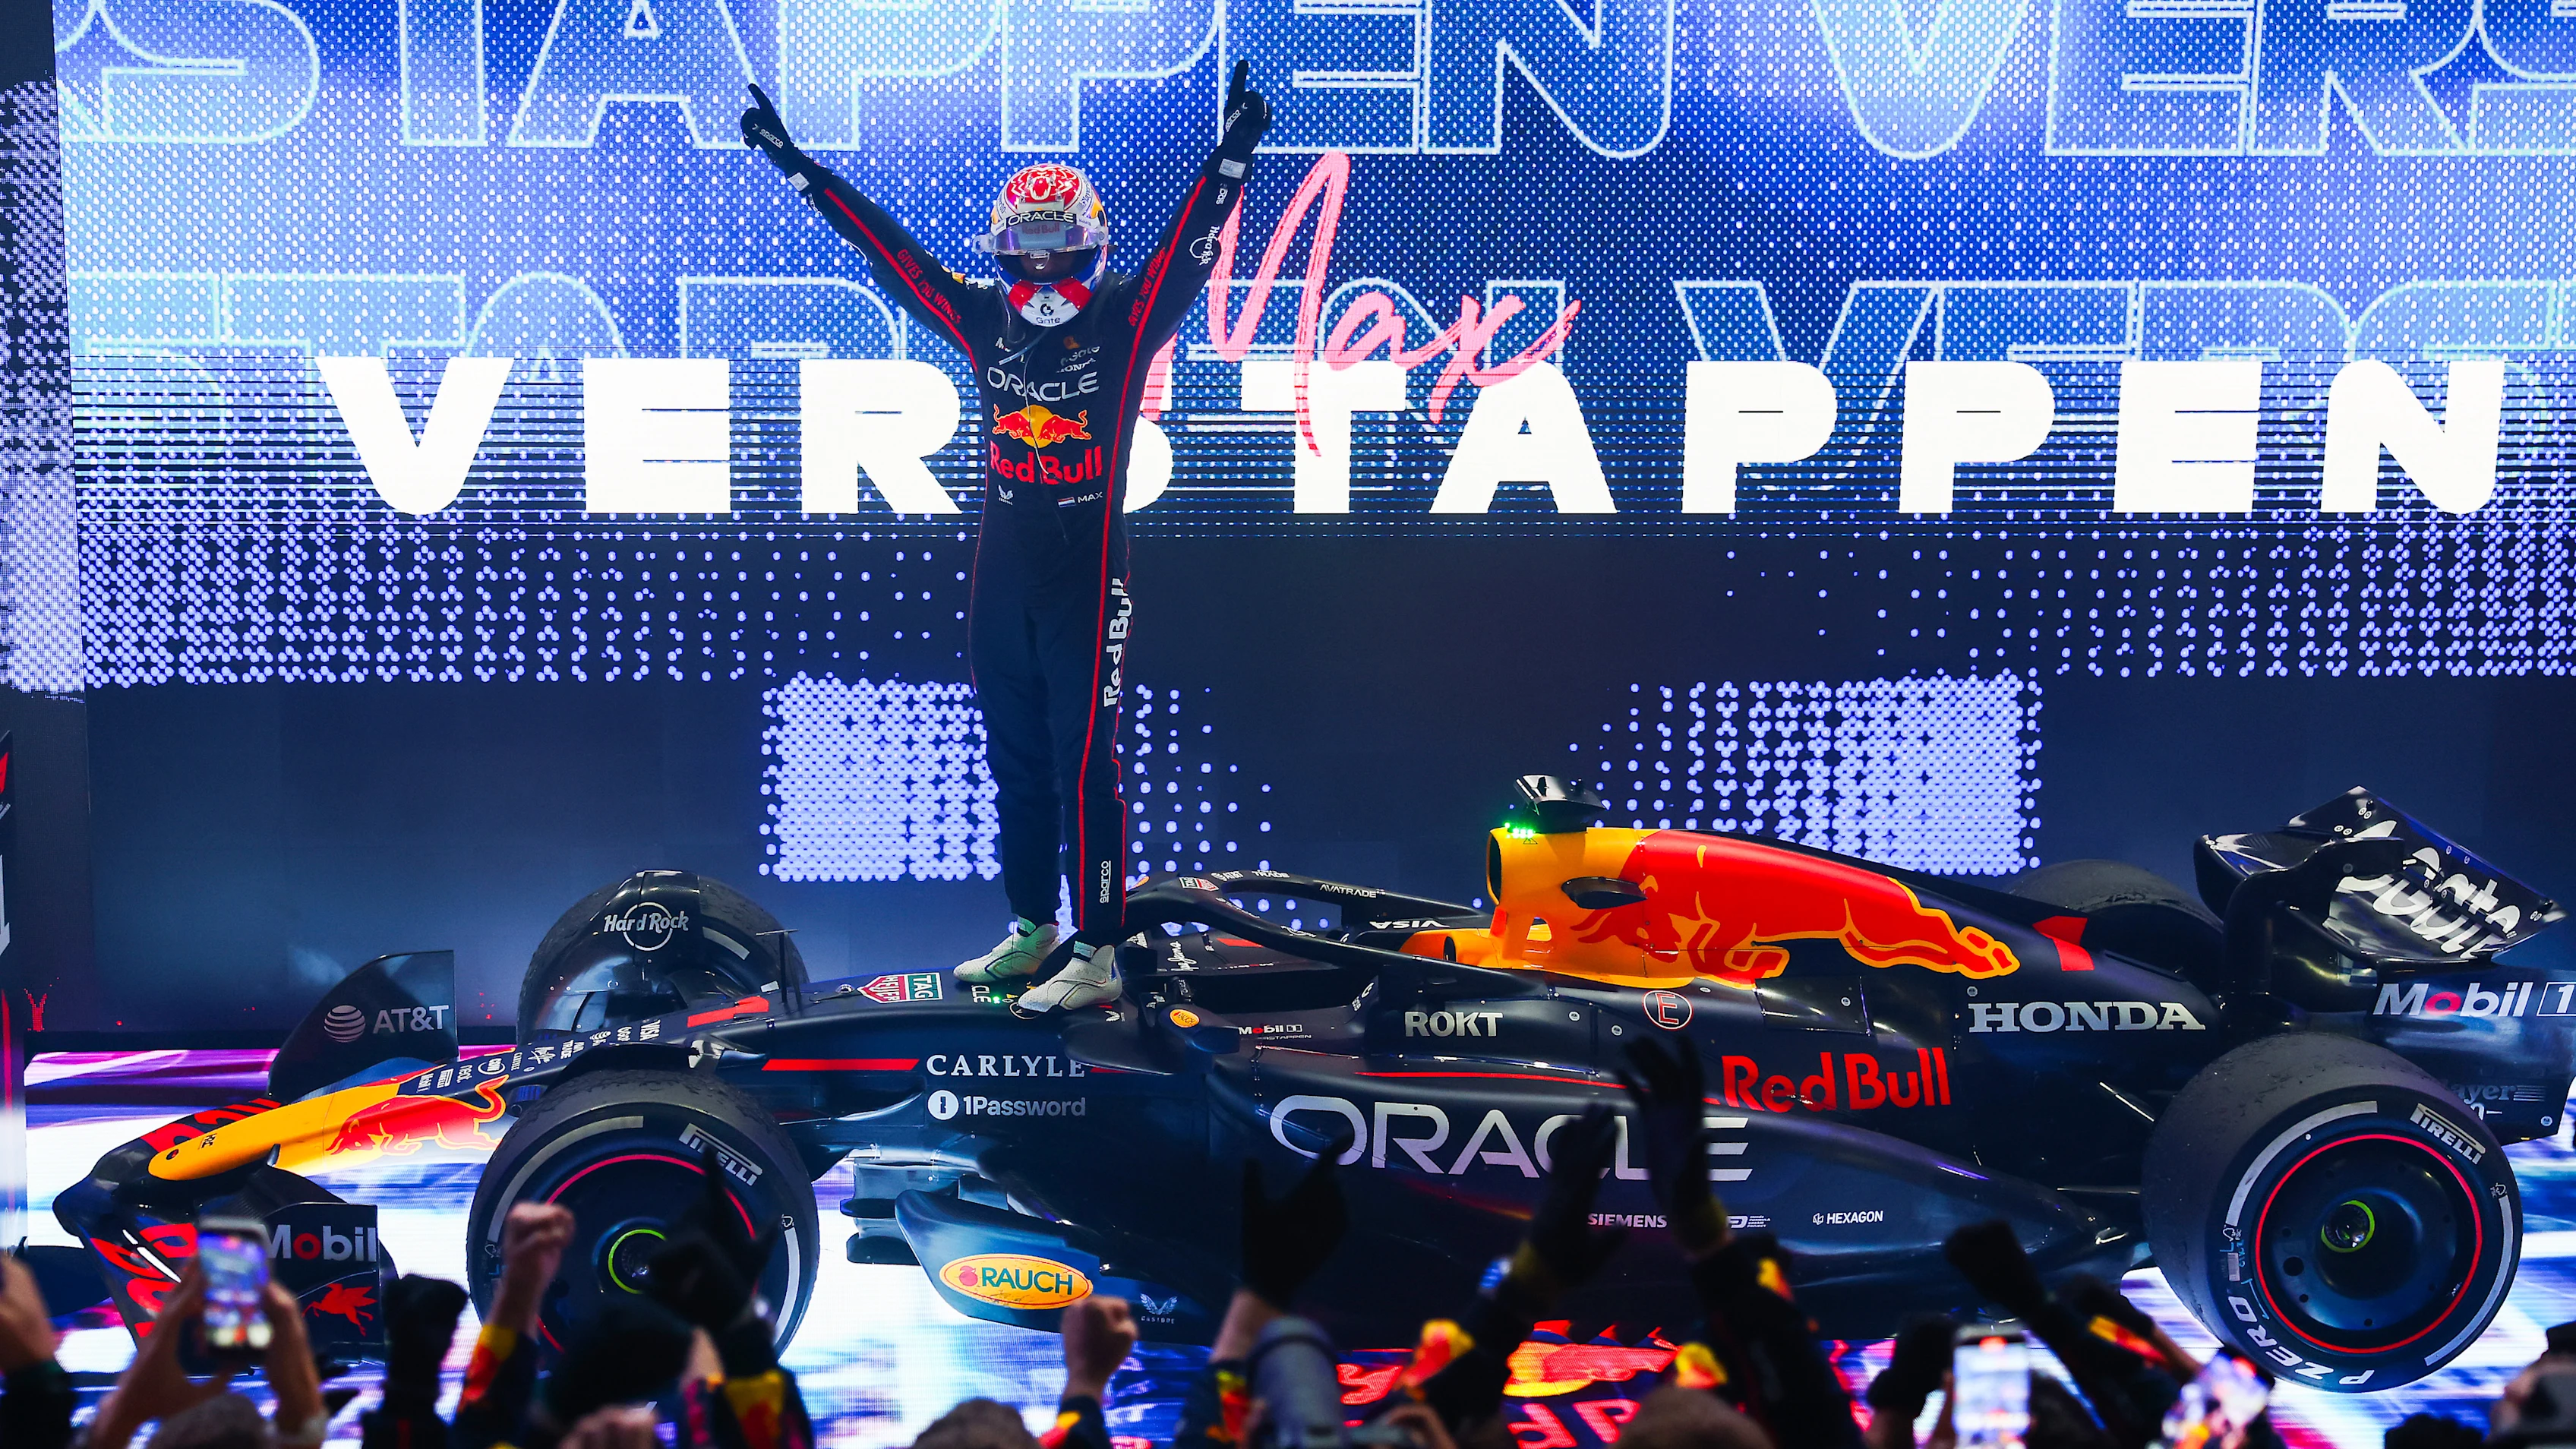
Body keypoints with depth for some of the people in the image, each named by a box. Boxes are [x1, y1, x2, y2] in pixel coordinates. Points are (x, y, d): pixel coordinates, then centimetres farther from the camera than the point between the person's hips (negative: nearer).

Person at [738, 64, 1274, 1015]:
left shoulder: (1126, 319, -3)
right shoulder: (984, 320, 8)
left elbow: (1192, 243, -16)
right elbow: (887, 249, 11)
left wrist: (1232, 156, -31)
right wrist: (799, 169, 11)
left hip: (1087, 578, -5)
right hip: (1001, 573, 5)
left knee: (1083, 768, -6)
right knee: (1015, 763, 13)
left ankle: (1097, 957, -3)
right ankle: (1031, 930, 25)